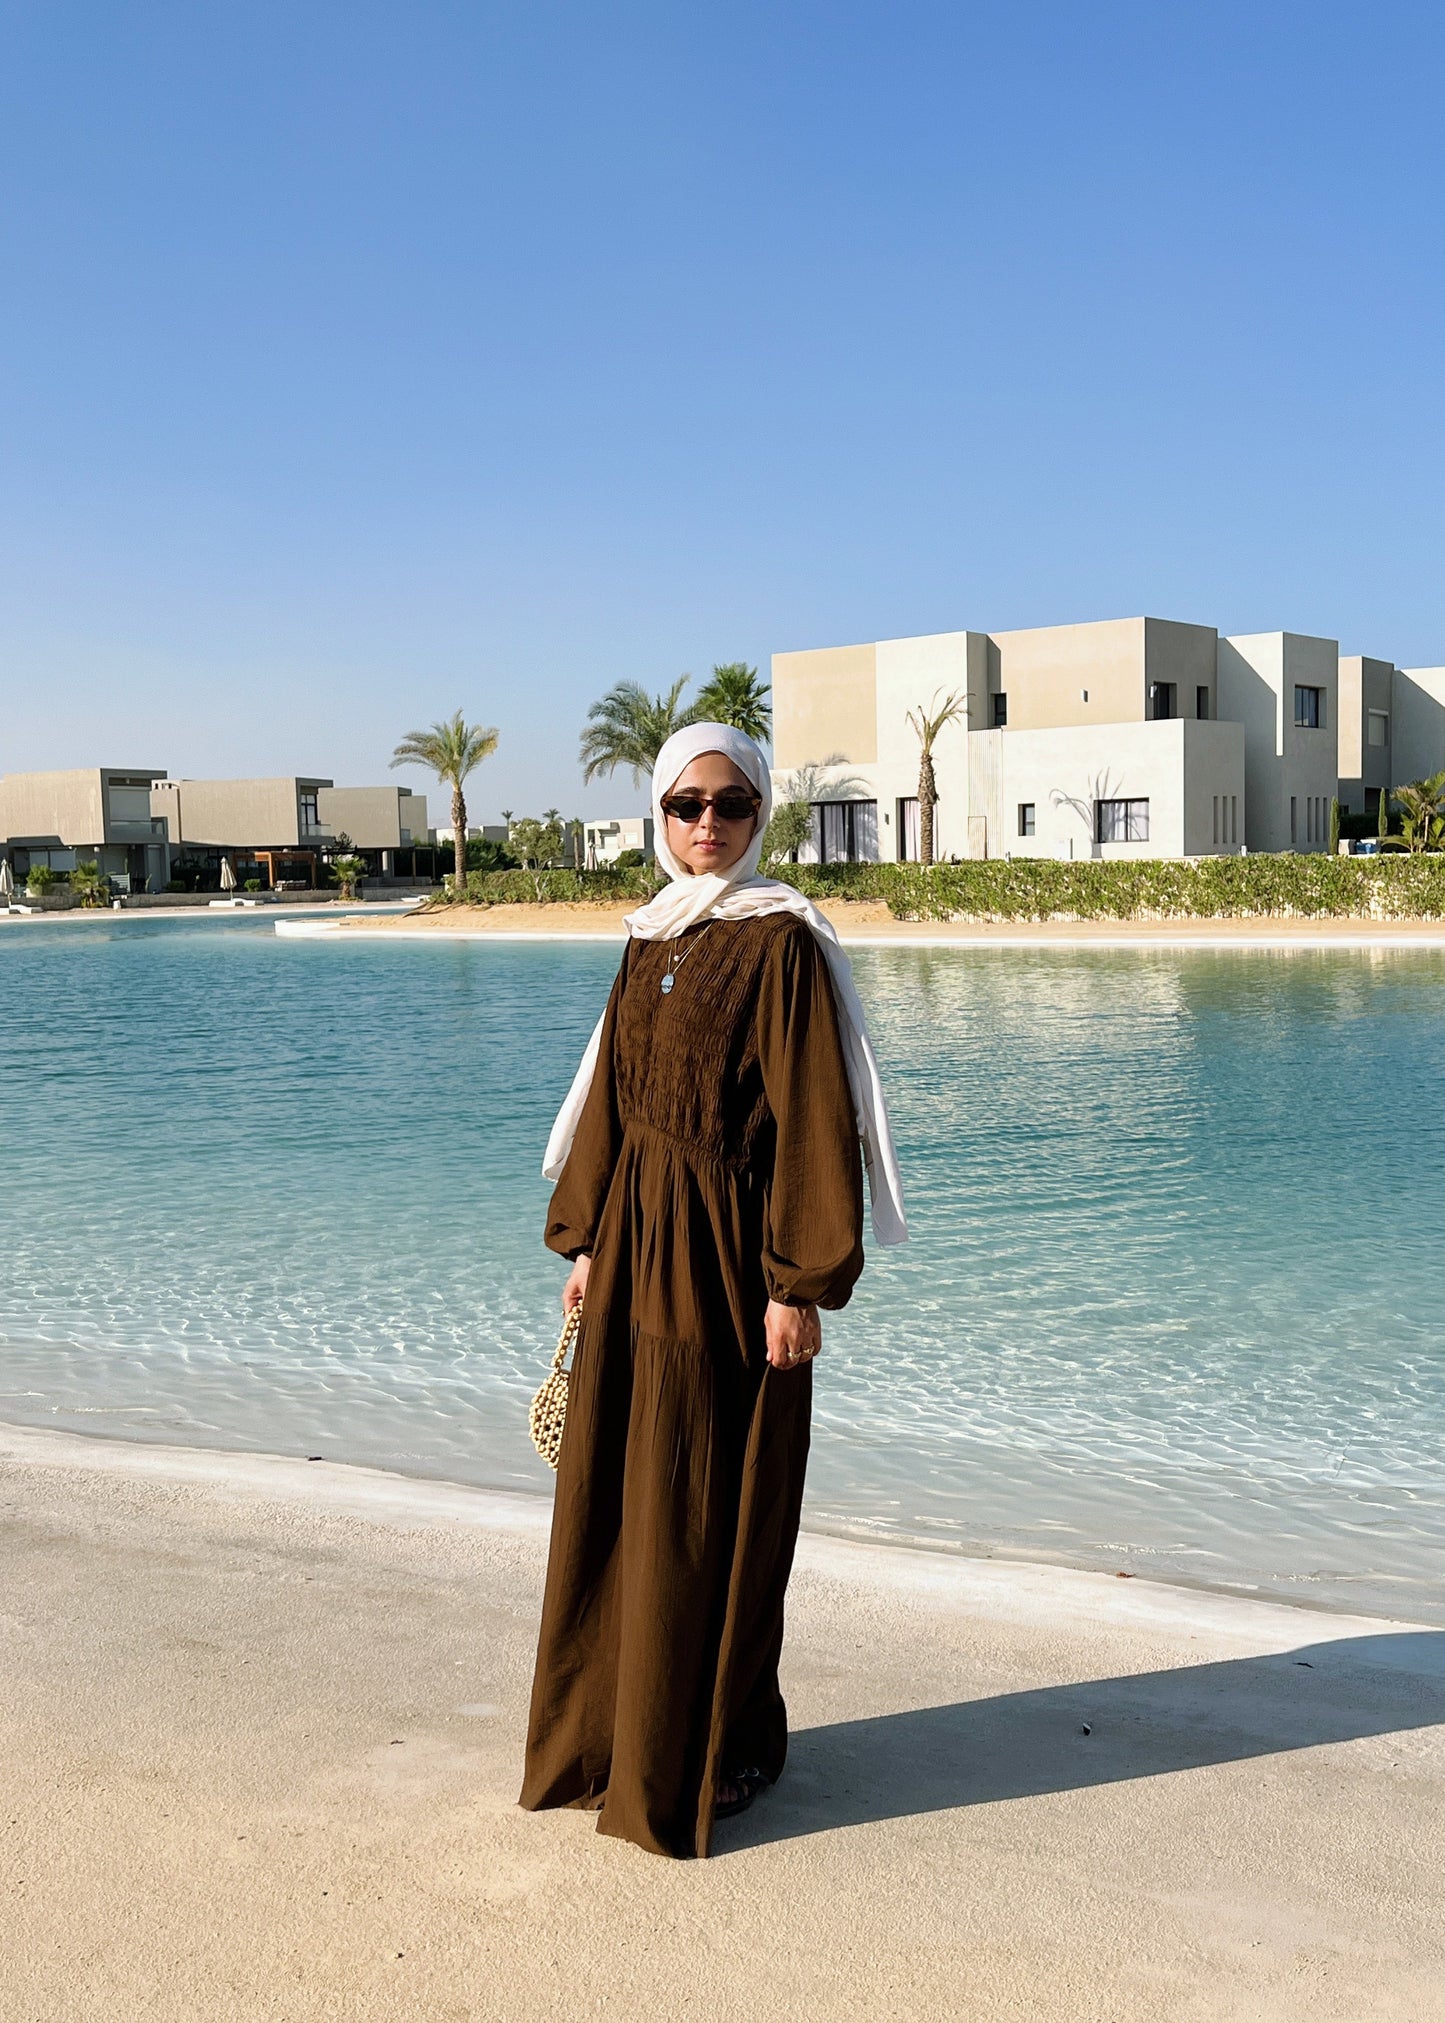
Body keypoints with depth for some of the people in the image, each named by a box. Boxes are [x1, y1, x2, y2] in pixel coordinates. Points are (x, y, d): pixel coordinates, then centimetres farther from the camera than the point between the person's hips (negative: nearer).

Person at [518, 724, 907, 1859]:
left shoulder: (781, 940, -11)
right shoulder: (651, 941, 11)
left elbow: (814, 1118, -15)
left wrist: (801, 1285, -18)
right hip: (636, 1244, 7)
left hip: (722, 1255, -7)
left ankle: (726, 1749, 21)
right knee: (612, 1493, 14)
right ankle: (618, 1729, 30)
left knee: (707, 1508, 3)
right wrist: (588, 1240, 13)